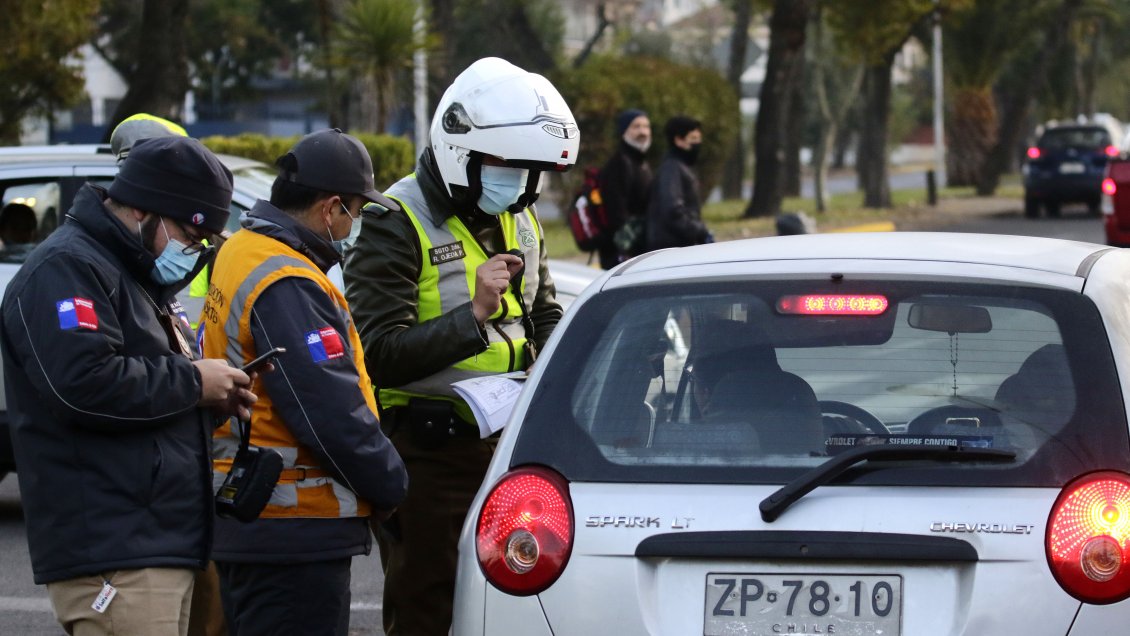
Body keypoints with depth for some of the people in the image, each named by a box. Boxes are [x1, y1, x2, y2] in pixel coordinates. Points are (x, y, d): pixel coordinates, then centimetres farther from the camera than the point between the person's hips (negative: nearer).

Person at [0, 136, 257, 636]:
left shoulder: (136, 276, 25)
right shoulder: (65, 269, -10)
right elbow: (84, 383, -24)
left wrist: (214, 399, 10)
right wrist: (191, 382, -13)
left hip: (161, 545, 11)